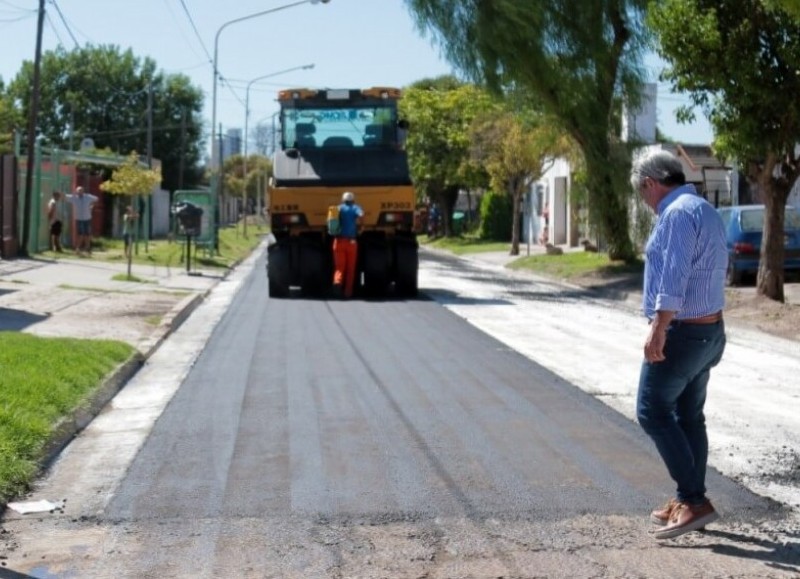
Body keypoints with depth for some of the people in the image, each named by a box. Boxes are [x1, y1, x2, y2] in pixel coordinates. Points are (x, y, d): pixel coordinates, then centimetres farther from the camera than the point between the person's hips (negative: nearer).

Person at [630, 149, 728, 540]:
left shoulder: (677, 213, -16)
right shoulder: (705, 211, 15)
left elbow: (674, 276, -26)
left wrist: (658, 329, -28)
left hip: (681, 333, -10)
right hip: (709, 329, 10)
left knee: (653, 411, -4)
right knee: (689, 416, 14)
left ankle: (693, 500, -6)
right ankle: (690, 503, 20)